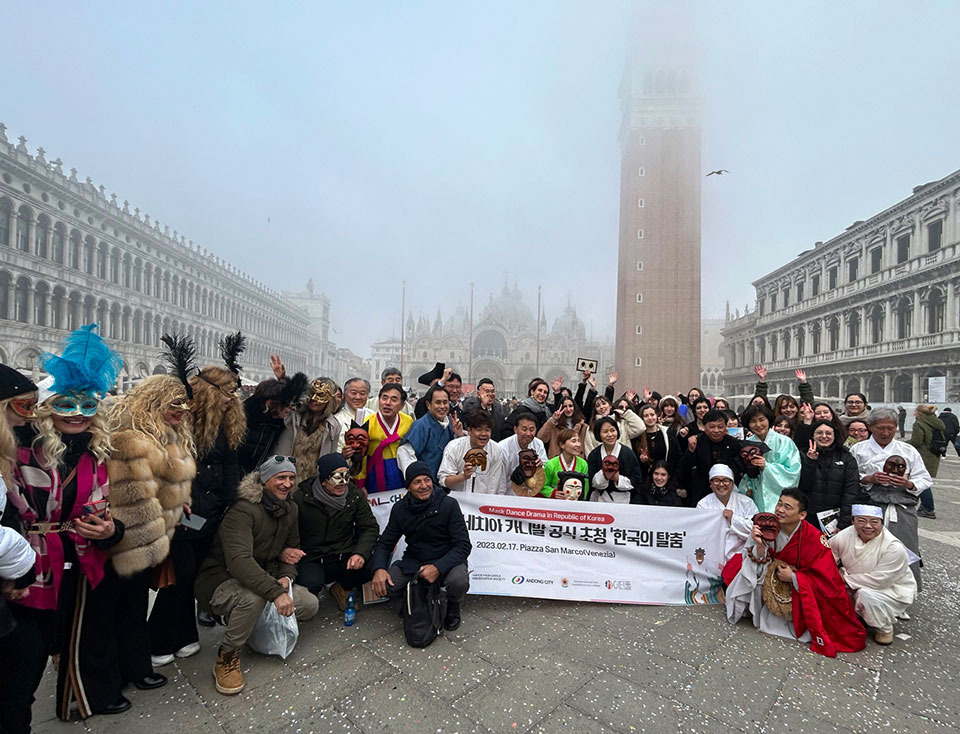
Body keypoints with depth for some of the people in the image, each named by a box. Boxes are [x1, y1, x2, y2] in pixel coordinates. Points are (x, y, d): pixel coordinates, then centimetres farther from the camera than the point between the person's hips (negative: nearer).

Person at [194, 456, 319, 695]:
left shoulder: (290, 508, 2)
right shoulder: (242, 510, -24)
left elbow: (291, 549, 11)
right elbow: (239, 560, -36)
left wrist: (286, 577, -10)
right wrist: (275, 591, -42)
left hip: (263, 577, 7)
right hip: (220, 579, -7)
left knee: (309, 605, -9)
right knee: (253, 597, -39)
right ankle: (227, 656, -12)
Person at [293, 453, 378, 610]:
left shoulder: (355, 495, -1)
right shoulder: (301, 498, -8)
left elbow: (370, 528, 0)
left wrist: (361, 553, -19)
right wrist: (285, 550, -30)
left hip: (345, 557, 2)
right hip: (312, 561, -2)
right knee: (310, 583, -34)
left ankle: (343, 588, 9)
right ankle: (309, 597, 8)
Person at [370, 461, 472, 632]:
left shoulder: (449, 504, -14)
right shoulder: (400, 509, -3)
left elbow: (463, 545, -15)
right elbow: (385, 543, 3)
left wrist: (438, 567, -30)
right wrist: (378, 569, -19)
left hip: (445, 561, -3)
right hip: (412, 562, 3)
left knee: (459, 581, -34)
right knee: (382, 585, -21)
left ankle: (453, 605, 5)